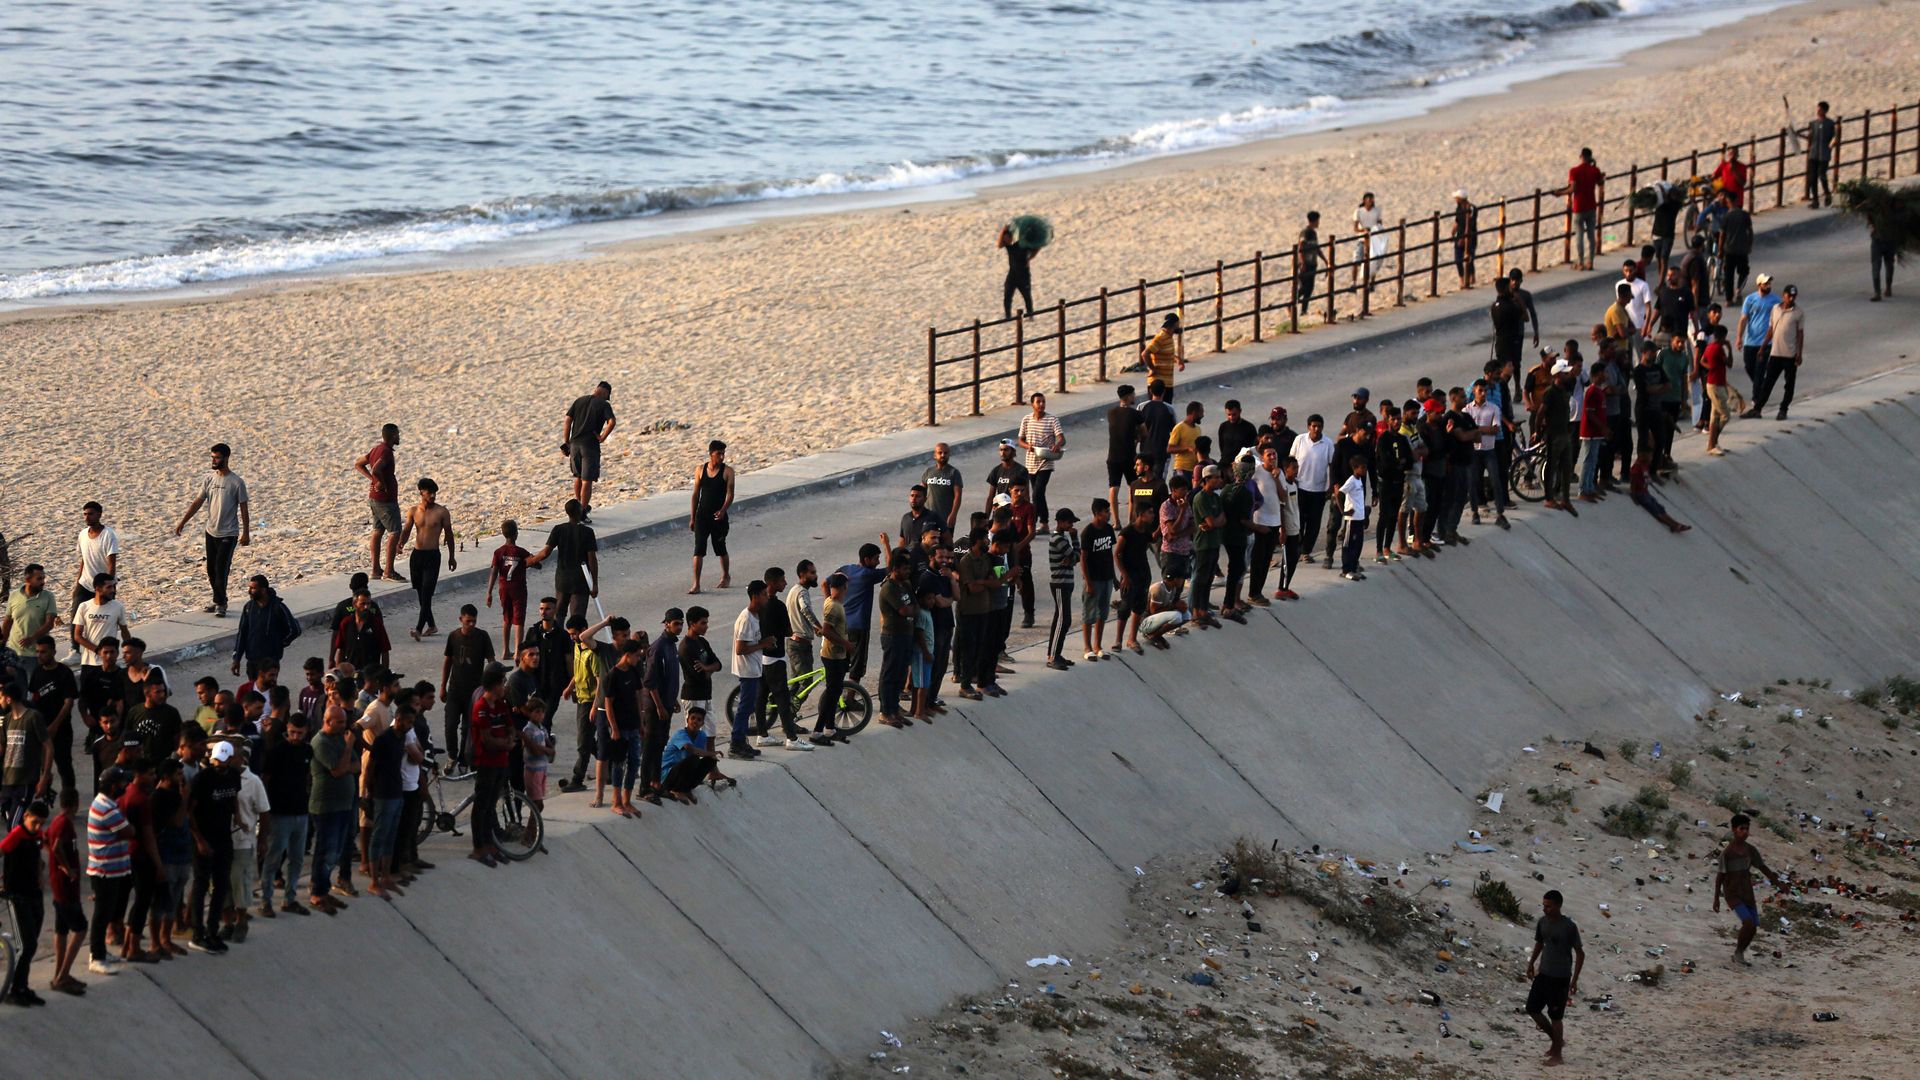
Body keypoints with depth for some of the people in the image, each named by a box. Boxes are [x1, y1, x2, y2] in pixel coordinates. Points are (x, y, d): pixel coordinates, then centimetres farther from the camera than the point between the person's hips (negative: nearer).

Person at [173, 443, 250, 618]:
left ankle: (220, 603, -2)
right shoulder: (209, 480, 5)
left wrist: (246, 533, -8)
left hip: (228, 534, -6)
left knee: (221, 569, -10)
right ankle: (218, 600, 24)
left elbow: (244, 508, -7)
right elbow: (197, 503, 6)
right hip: (211, 532, 6)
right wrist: (182, 523, 0)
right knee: (211, 570, 11)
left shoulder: (236, 482, -10)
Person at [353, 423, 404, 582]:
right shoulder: (386, 451, -20)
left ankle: (376, 569, 18)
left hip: (375, 498, 10)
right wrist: (382, 483, -18)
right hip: (386, 500, -10)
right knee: (395, 533, -5)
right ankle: (389, 572, -6)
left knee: (378, 531, 14)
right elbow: (376, 469, -36)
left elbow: (358, 464, 18)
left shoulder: (377, 449, 9)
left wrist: (372, 479, 8)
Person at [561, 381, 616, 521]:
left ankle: (579, 506, 34)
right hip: (590, 446, -4)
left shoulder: (579, 400, 10)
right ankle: (582, 512, -2)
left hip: (575, 443, 4)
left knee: (578, 476, 22)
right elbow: (611, 422, -20)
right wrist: (602, 437, -9)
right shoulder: (604, 404, -3)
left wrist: (565, 442, 8)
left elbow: (567, 420, 6)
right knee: (587, 480, 0)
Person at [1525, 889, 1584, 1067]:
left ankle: (1557, 1054, 13)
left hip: (1560, 978, -6)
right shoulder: (1542, 922, 0)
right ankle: (1557, 1040, 26)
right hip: (1543, 974, 6)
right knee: (1532, 1009, 7)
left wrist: (1574, 980, -13)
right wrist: (1531, 963, 13)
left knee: (1555, 1016, -1)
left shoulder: (1569, 927, -17)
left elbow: (1580, 954, -12)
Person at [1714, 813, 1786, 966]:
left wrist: (1778, 884, 7)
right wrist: (1716, 899, -10)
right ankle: (1739, 952, -1)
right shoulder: (1726, 853, -16)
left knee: (1752, 928, 3)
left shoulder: (1750, 850, 1)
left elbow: (1763, 867, 11)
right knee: (1748, 923, -22)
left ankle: (1738, 955, 24)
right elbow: (1719, 876, -12)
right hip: (1732, 895, -6)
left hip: (1748, 895, 6)